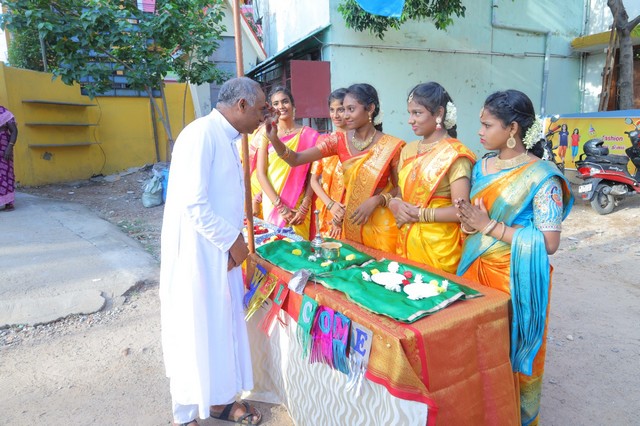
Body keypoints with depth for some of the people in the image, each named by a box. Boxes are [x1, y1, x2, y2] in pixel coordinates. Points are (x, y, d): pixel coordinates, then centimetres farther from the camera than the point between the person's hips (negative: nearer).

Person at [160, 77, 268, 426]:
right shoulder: (201, 134, -18)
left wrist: (235, 238, 7)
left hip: (220, 251, 9)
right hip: (196, 253, -9)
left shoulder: (226, 139, 11)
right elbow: (193, 203, -24)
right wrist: (232, 240, -15)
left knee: (223, 325, 17)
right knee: (194, 331, 5)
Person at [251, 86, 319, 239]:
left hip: (298, 207, 0)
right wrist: (280, 206, -13)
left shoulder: (309, 135, 0)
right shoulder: (266, 134, 0)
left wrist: (304, 208, -10)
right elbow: (260, 173, -5)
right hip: (272, 203, 0)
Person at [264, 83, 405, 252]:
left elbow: (399, 188, -2)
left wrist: (376, 200, -19)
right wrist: (274, 139, -27)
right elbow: (295, 159, -11)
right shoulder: (340, 140, -4)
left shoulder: (391, 146, -11)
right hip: (349, 222, 3)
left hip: (380, 225, -2)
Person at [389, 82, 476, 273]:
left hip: (438, 248, -6)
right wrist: (394, 204, -8)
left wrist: (418, 214, -16)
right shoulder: (408, 150, 8)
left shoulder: (454, 154, -11)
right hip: (405, 243, 6)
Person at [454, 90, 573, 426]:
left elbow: (549, 243, -17)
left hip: (515, 278, -5)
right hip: (475, 269, 6)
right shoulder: (482, 166, 5)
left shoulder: (541, 177, -14)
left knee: (510, 348, 9)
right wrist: (469, 222, -10)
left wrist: (489, 226, -19)